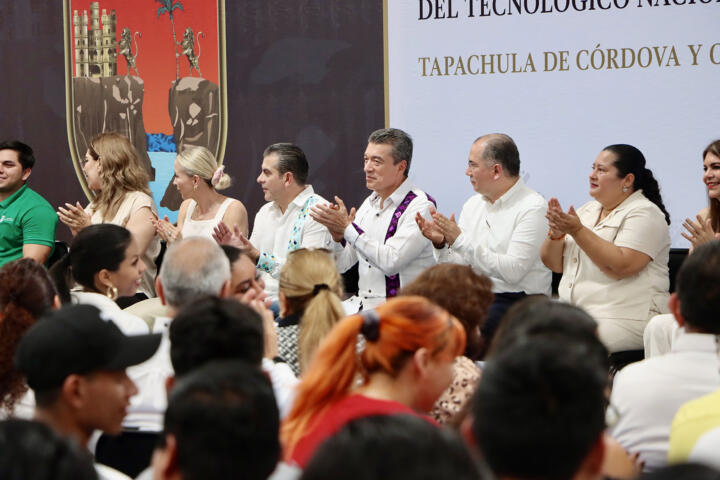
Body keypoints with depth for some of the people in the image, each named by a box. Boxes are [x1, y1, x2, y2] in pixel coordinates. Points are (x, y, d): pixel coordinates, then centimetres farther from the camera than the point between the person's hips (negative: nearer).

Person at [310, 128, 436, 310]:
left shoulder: (420, 206, -9)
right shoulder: (369, 204, 14)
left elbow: (391, 262, -21)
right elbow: (342, 264, 14)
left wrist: (347, 227, -17)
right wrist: (337, 235, -6)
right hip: (361, 304, 7)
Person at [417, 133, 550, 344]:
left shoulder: (533, 207, -8)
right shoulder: (473, 205, 14)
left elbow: (512, 271, -19)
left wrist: (460, 240, -18)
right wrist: (440, 243, -8)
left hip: (516, 302, -6)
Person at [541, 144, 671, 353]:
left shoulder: (644, 214, -5)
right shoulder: (588, 210, 18)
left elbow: (621, 267, -20)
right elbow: (554, 264, 15)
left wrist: (578, 231, -19)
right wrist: (556, 233, -5)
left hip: (623, 319, -7)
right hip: (572, 313, 7)